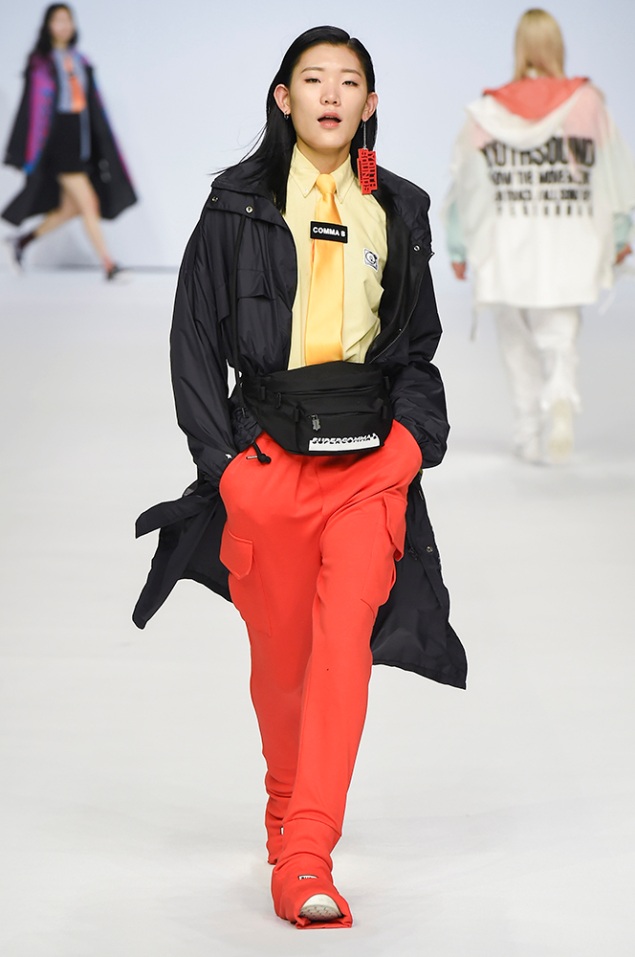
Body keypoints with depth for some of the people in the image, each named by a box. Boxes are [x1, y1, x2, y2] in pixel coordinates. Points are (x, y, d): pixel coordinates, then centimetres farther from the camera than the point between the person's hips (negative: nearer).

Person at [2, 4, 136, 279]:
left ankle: (22, 241, 26)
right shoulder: (42, 62, -5)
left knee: (71, 208, 9)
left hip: (81, 139, 7)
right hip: (58, 140, -7)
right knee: (88, 204, -11)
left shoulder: (79, 60, 14)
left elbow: (92, 102, 15)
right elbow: (36, 105, -9)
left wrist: (102, 146, 12)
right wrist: (32, 155, -13)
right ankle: (109, 267, -10)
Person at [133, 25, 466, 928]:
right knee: (280, 651, 8)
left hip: (371, 456, 1)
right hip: (268, 451, 0)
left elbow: (419, 346, 19)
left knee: (345, 641, -15)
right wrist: (219, 457, -4)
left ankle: (305, 860, -18)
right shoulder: (237, 205, 5)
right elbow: (195, 337, 5)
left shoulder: (398, 211, 12)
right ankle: (287, 809, 34)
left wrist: (414, 436, 2)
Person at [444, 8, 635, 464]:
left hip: (506, 248, 1)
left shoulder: (487, 111, -2)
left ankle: (531, 437, 14)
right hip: (568, 243, -1)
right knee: (560, 337, 5)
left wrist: (459, 249, 13)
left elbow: (464, 183, 2)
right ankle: (561, 401, -25)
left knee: (520, 344, 14)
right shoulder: (586, 103, -2)